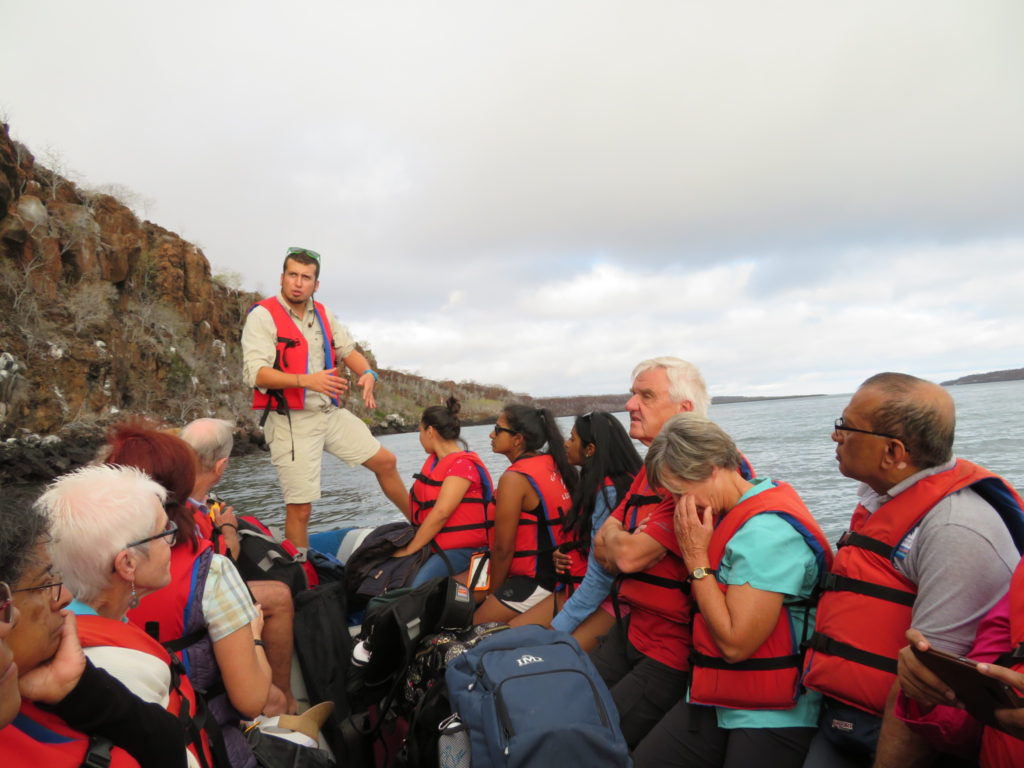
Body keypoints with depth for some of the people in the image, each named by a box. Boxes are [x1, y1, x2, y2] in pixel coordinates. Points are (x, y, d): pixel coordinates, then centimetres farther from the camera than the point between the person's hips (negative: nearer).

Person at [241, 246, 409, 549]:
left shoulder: (322, 314, 11)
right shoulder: (263, 315, -10)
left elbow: (348, 350, 12)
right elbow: (255, 373, -20)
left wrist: (368, 373, -11)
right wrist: (306, 380, -32)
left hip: (331, 413, 7)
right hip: (292, 421, -6)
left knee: (385, 461, 12)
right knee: (300, 508, -4)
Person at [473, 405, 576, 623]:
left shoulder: (514, 478, -18)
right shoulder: (554, 464, 5)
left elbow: (503, 549, -14)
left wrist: (493, 593, -2)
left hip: (534, 581, -8)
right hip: (560, 572, 9)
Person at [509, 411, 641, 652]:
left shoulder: (610, 491, -18)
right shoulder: (596, 485, 10)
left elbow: (600, 577, -21)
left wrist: (556, 630, -17)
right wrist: (562, 557, 0)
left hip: (605, 601, -8)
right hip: (574, 589, 9)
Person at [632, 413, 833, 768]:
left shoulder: (769, 532, -23)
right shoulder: (733, 514, 5)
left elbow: (735, 643, -22)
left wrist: (696, 559, -17)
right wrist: (696, 555, 0)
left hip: (774, 715, -8)